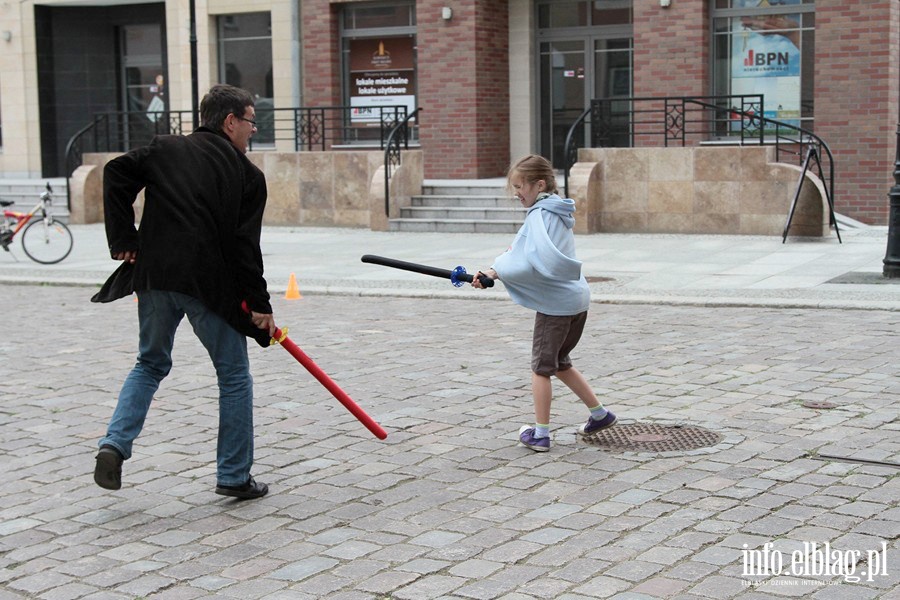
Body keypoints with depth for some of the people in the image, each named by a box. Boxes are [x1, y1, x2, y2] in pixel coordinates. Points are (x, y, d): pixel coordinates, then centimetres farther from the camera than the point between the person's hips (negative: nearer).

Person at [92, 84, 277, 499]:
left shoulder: (164, 148, 11)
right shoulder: (247, 175, 1)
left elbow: (116, 173, 2)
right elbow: (245, 245, -4)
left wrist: (123, 239, 6)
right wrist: (259, 304, 1)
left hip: (153, 275, 4)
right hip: (209, 283, -4)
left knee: (151, 364, 22)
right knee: (234, 375, 10)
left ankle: (115, 444, 3)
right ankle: (234, 477, 12)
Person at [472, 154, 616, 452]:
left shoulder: (539, 216, -17)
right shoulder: (557, 211, 12)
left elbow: (535, 260, -31)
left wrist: (498, 270, -25)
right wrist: (515, 252, 5)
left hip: (555, 302, -9)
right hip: (578, 298, 9)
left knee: (542, 366, 4)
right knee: (559, 363, 22)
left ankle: (540, 434, 11)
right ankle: (600, 414, 26)